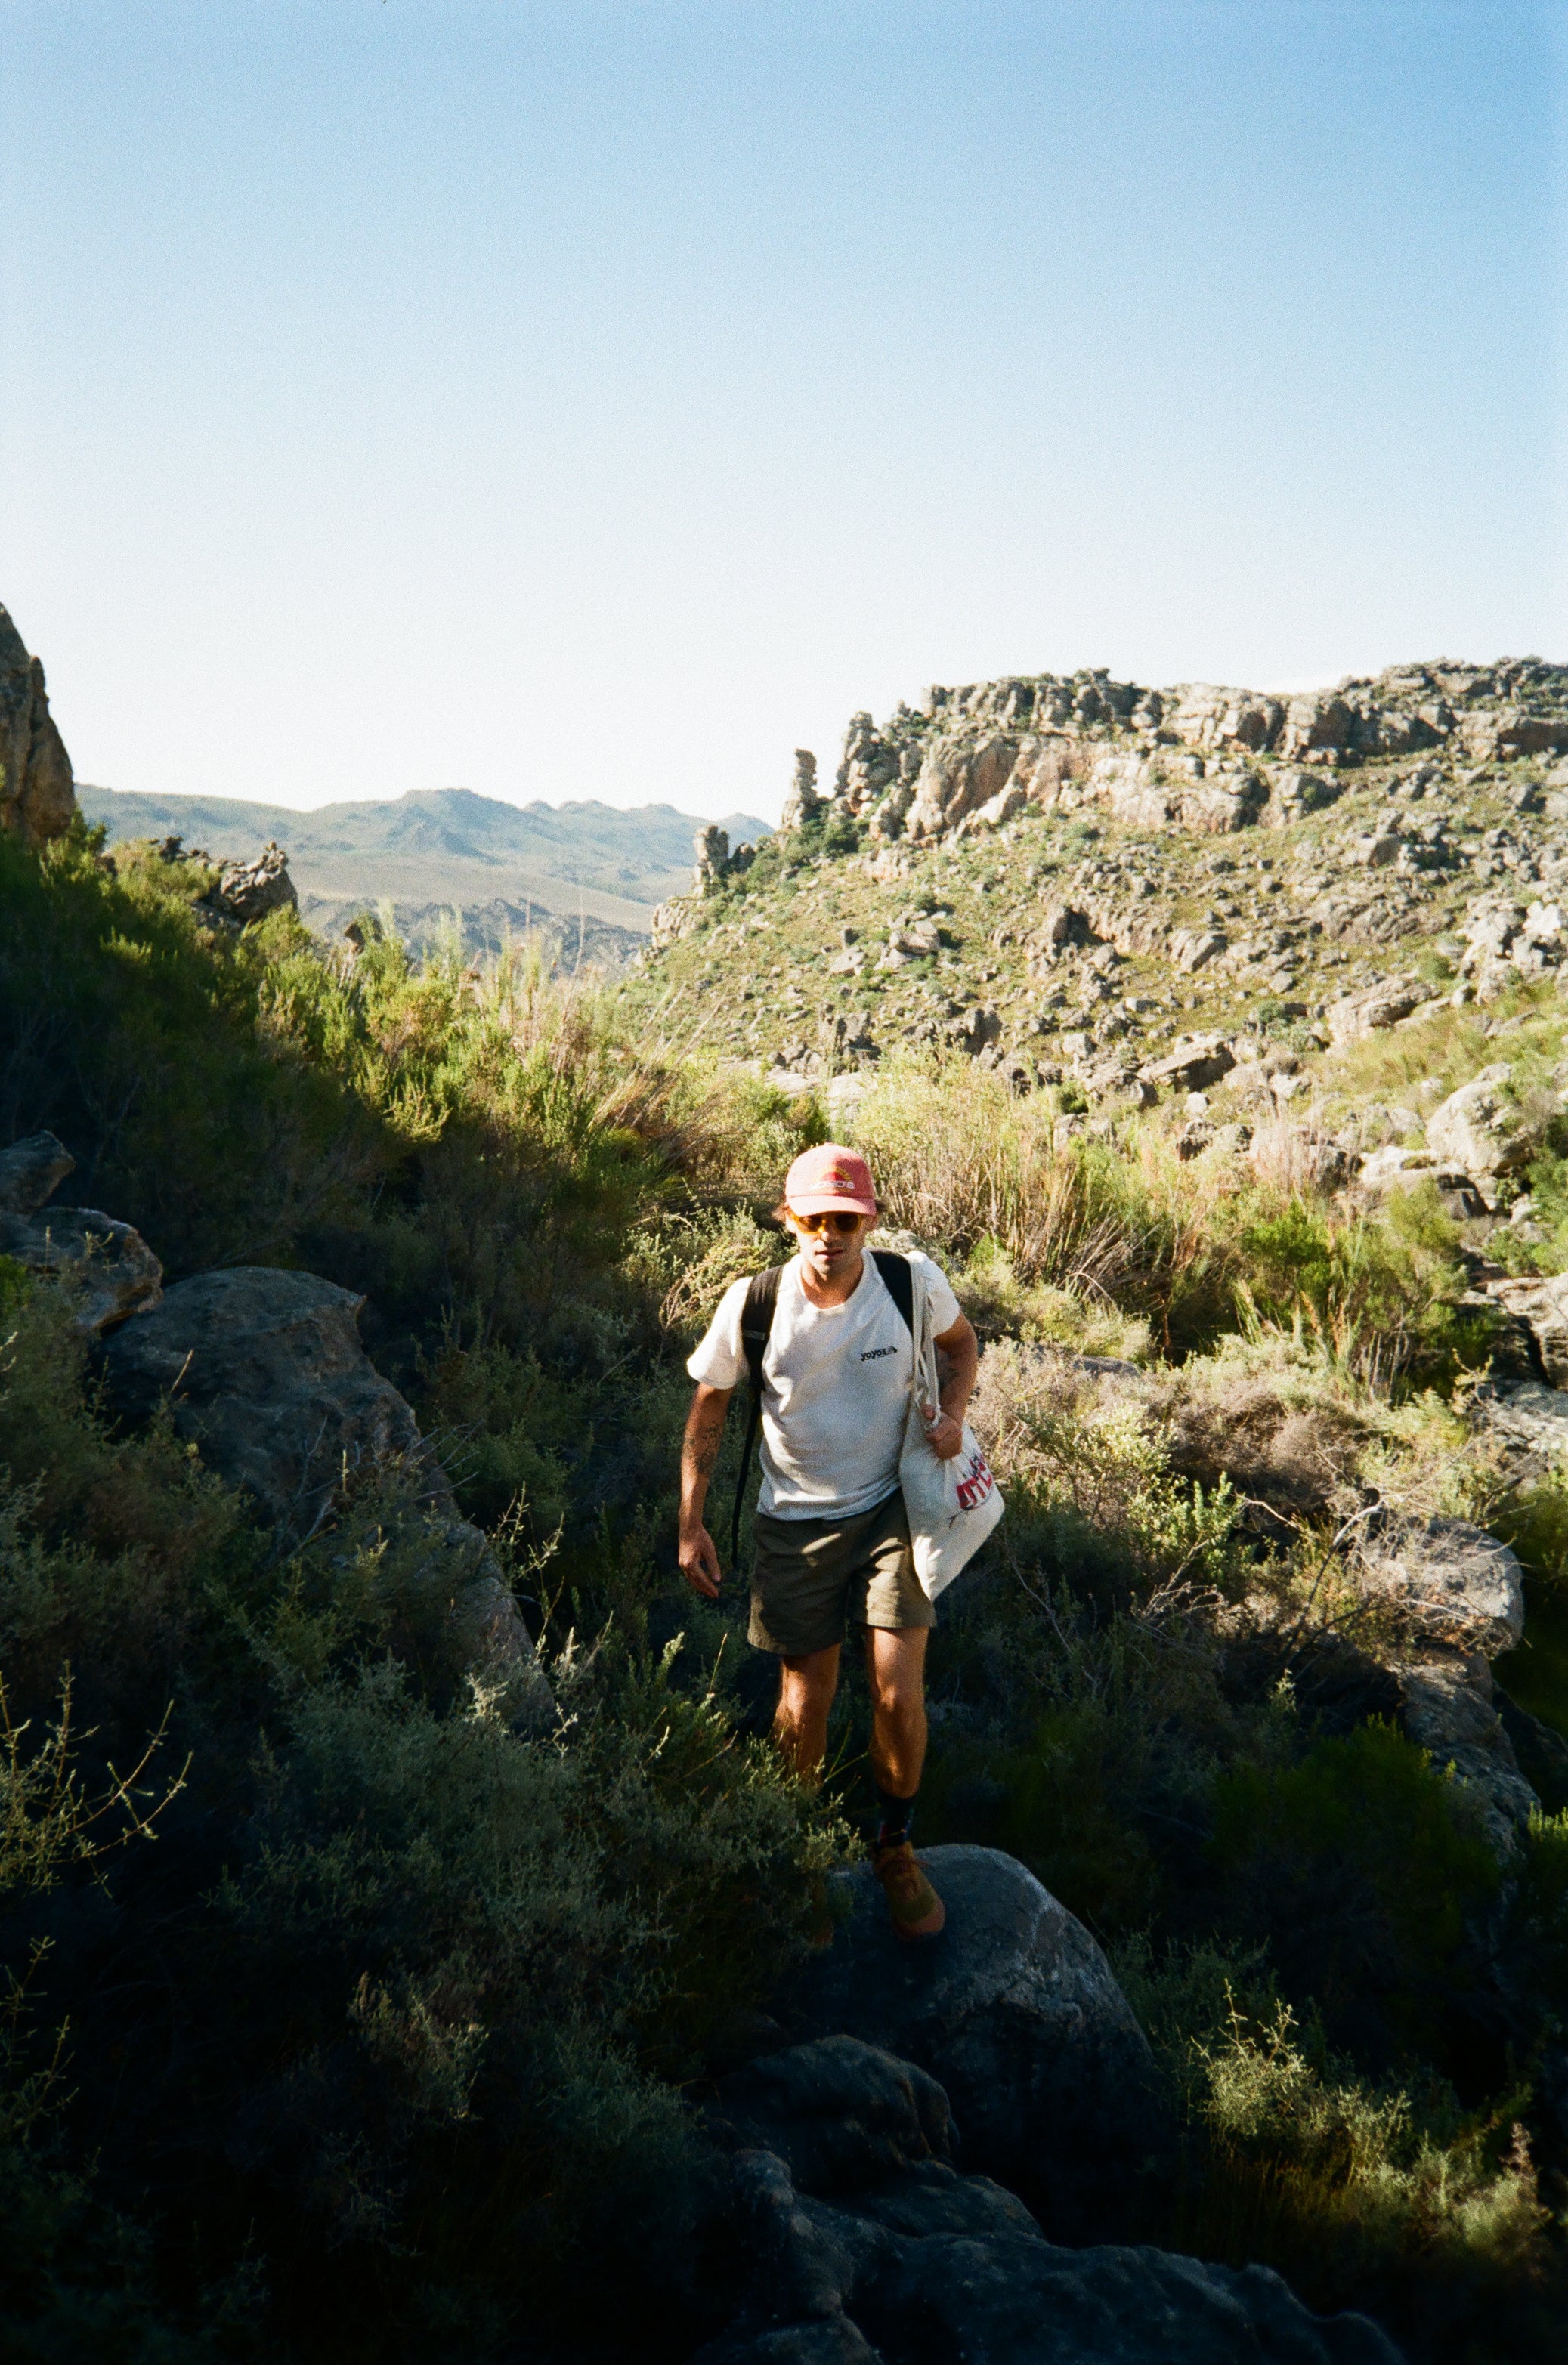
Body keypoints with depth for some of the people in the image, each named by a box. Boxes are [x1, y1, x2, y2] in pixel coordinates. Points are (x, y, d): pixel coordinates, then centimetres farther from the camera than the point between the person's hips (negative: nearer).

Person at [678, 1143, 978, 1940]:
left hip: (891, 1508, 0)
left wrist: (952, 1412, -12)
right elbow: (709, 1404, -2)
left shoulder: (913, 1281, -15)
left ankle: (895, 1847, 24)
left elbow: (960, 1342, 8)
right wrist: (691, 1524, -2)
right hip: (796, 1522, 0)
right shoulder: (752, 1304, -17)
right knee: (805, 1704, 8)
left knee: (899, 1699, -5)